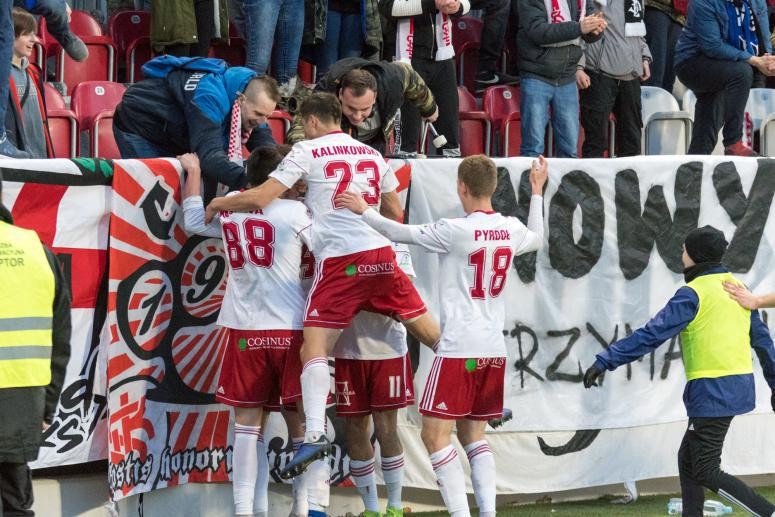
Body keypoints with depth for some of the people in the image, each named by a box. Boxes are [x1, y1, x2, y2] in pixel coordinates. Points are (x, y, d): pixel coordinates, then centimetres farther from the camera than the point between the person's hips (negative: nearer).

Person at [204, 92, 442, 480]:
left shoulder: (308, 151, 2)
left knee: (314, 345, -10)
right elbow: (394, 211, 25)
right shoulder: (371, 154, 18)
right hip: (381, 254, 5)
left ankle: (315, 433, -27)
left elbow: (260, 198, -5)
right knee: (429, 330, 14)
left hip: (339, 259, -5)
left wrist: (218, 204, 12)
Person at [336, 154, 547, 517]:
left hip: (459, 348, -7)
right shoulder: (511, 229, 6)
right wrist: (537, 192, 40)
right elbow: (536, 239, 29)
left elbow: (403, 233, -7)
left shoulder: (456, 231, -14)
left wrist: (364, 211, 5)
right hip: (494, 348, 7)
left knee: (435, 433, -5)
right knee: (473, 434, 15)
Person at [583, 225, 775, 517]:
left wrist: (606, 361, -19)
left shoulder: (693, 293, -12)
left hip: (712, 391, -8)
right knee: (688, 459, 17)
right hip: (740, 385, 8)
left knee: (706, 471, -4)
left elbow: (652, 334, -19)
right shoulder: (738, 287, 12)